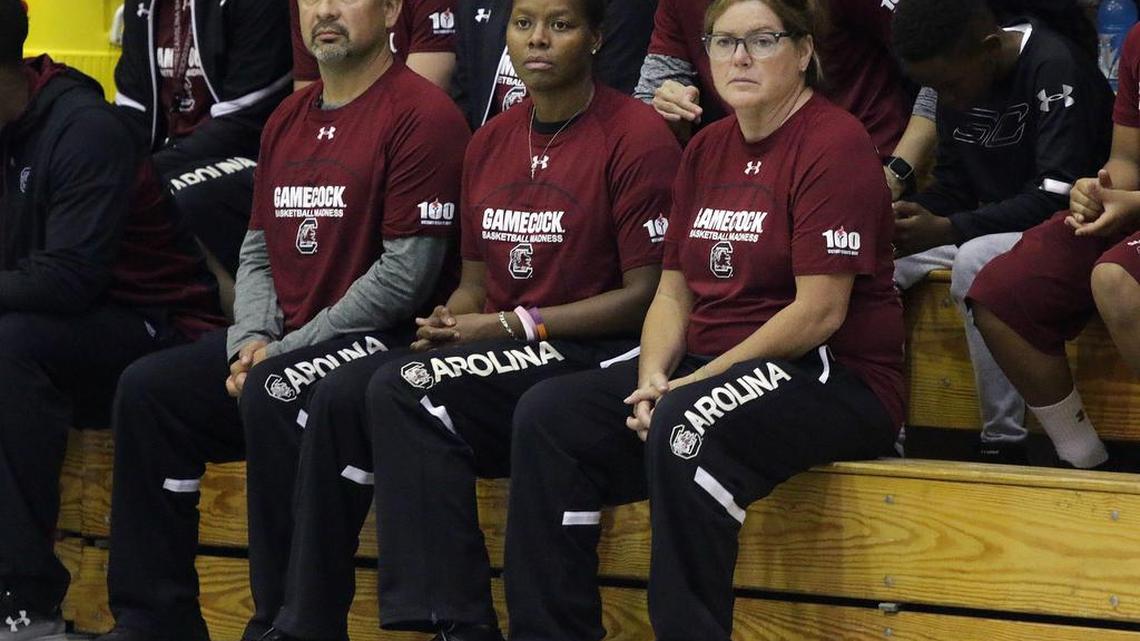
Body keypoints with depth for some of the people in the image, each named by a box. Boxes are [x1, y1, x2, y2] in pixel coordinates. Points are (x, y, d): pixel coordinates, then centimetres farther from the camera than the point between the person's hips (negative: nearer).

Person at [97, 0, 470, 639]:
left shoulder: (422, 115, -11)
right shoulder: (289, 119, 16)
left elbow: (405, 275, -16)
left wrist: (288, 349, -14)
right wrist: (250, 341, -2)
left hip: (380, 343, -8)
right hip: (278, 340, 8)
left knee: (273, 396, -33)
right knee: (148, 388, -6)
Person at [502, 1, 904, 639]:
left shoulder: (835, 144, -11)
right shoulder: (708, 149, 15)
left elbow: (819, 312, -17)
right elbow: (675, 289, 14)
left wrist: (695, 382, -16)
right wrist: (652, 378, -6)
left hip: (837, 381, -8)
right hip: (707, 369, 8)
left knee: (686, 425, -36)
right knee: (549, 413, -9)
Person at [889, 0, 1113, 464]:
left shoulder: (1055, 68, -22)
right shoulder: (957, 79, 2)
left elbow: (1057, 197, -27)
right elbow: (952, 186, 8)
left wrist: (946, 230, -32)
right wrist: (904, 215, -14)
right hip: (991, 229, 8)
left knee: (976, 260, -35)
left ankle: (1004, 443, -29)